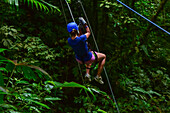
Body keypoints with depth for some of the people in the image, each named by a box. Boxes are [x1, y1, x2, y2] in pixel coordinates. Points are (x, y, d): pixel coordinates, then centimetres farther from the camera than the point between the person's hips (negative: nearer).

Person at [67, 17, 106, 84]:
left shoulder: (69, 40, -20)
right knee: (104, 56, 24)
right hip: (88, 59, -5)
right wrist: (85, 24, -4)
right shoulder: (81, 39, -36)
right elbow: (88, 33, -12)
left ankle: (87, 73, 30)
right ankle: (98, 77, 20)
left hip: (79, 60, 5)